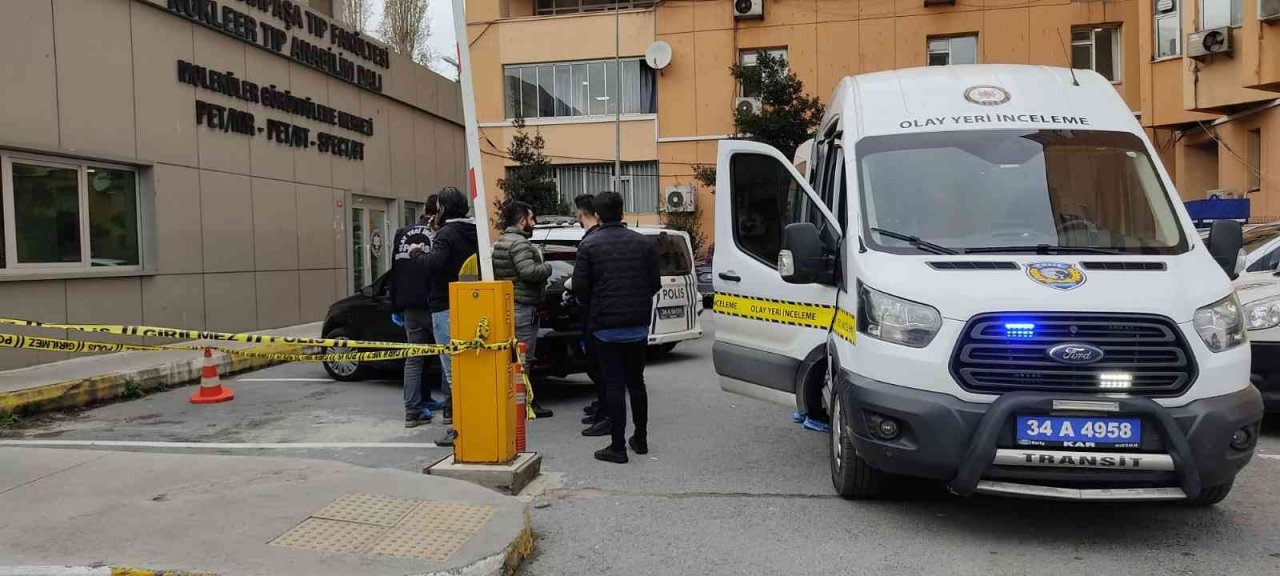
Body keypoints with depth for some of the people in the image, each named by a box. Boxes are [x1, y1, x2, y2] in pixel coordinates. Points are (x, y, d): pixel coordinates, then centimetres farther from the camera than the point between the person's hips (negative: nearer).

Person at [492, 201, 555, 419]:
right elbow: (529, 272, -26)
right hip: (523, 307, -10)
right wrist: (547, 268, -7)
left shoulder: (499, 242, 18)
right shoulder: (519, 243, -15)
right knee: (524, 358, -4)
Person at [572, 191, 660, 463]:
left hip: (606, 328, -4)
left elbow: (580, 287, -9)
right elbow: (655, 283, 4)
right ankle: (640, 438, 26)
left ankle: (618, 446, 2)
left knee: (614, 385, 1)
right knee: (636, 382, 17)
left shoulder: (589, 245, -8)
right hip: (638, 326, 4)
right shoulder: (643, 243, 2)